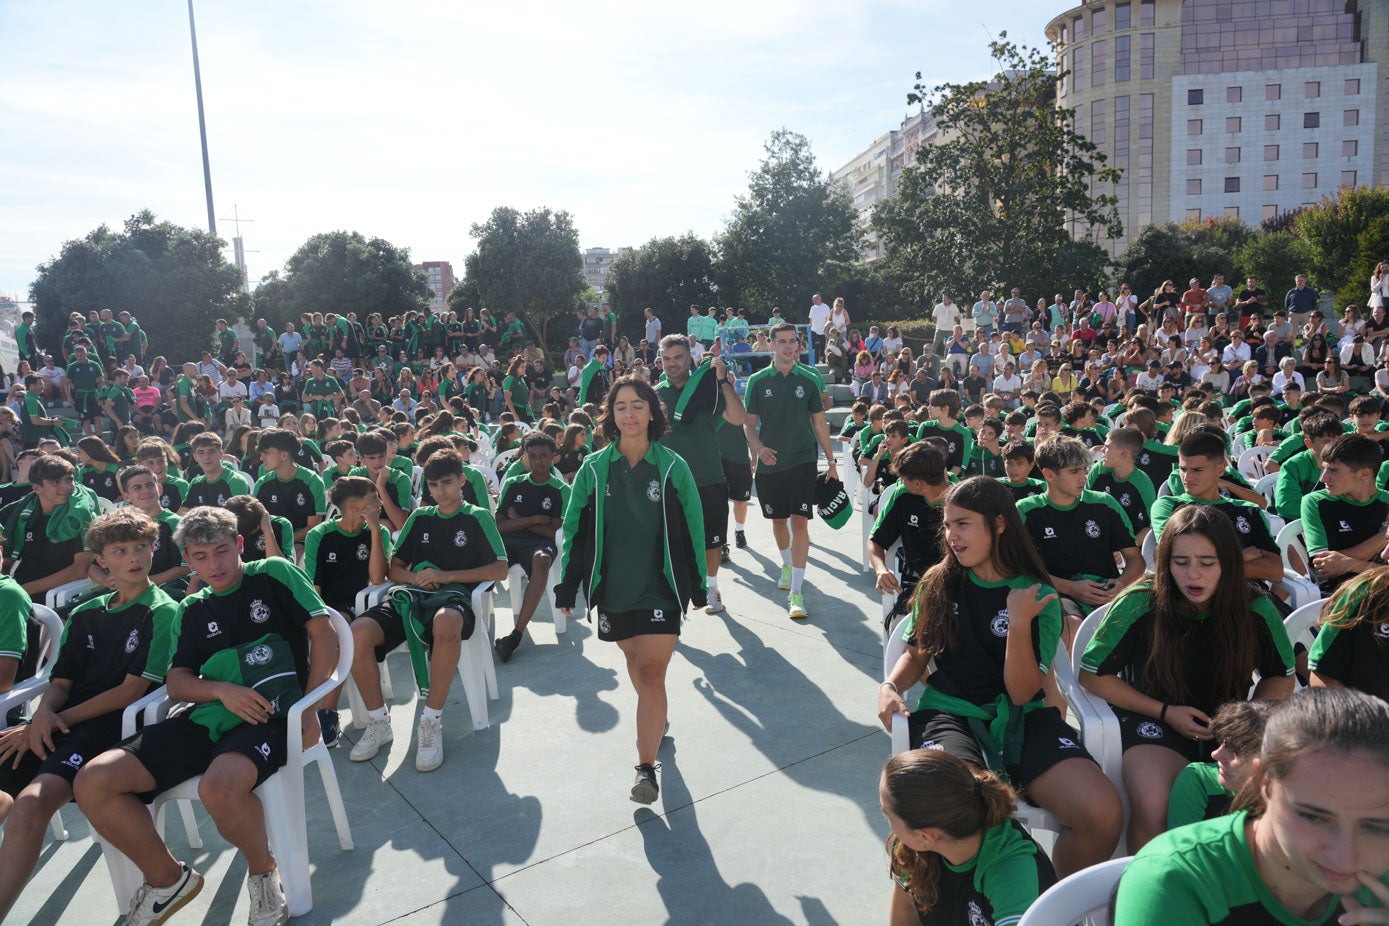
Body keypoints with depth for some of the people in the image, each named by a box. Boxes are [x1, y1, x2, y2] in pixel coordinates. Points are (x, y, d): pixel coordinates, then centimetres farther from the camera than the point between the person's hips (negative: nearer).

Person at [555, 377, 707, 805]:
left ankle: (646, 768, -6)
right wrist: (567, 585, 2)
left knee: (652, 673, -11)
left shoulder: (672, 466, -5)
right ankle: (656, 719, 47)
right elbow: (574, 528, 4)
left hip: (661, 588, -3)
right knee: (634, 661, 20)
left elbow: (692, 527, 2)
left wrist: (698, 584, 4)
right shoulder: (594, 468, -1)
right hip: (613, 588, 3)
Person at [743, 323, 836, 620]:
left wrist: (832, 462, 7)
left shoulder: (809, 379, 1)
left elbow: (819, 422, 7)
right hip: (769, 463, 2)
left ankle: (795, 592, -10)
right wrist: (758, 447, -16)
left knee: (799, 521, -11)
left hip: (802, 461, -2)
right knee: (778, 520, 16)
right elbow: (749, 422, 4)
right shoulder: (757, 381, 1)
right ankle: (787, 564, 45)